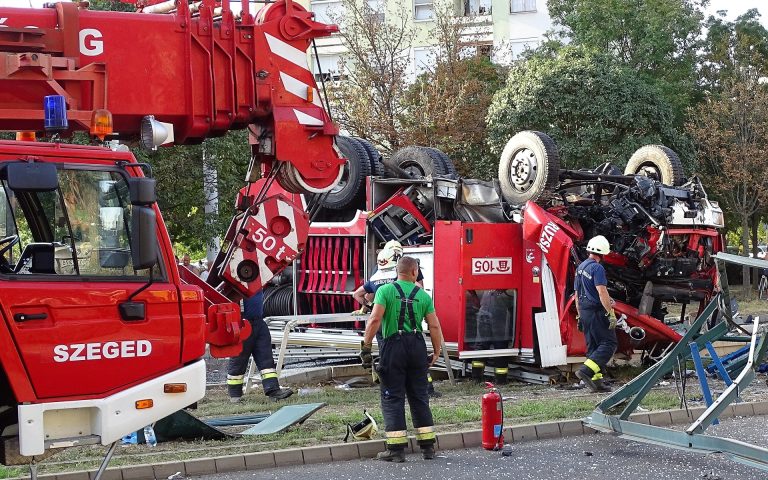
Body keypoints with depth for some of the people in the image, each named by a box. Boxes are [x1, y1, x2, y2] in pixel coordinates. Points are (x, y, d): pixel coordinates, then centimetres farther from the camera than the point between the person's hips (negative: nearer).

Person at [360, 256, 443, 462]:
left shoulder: (385, 290, -2)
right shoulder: (423, 295, 7)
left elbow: (375, 320, -13)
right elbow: (434, 326, 3)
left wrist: (365, 347, -9)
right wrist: (436, 352, 12)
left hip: (393, 346, -3)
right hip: (417, 347, 3)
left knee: (392, 397, 2)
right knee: (419, 397, 12)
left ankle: (397, 448, -2)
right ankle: (428, 445, 15)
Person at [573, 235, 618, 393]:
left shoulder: (580, 267, 15)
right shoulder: (597, 268, -14)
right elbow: (602, 292, -22)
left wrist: (580, 315, 25)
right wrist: (611, 313, -20)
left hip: (584, 312, 9)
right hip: (597, 311, -9)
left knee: (593, 346, 12)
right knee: (609, 343, -6)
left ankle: (596, 380, 10)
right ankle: (586, 370, -19)